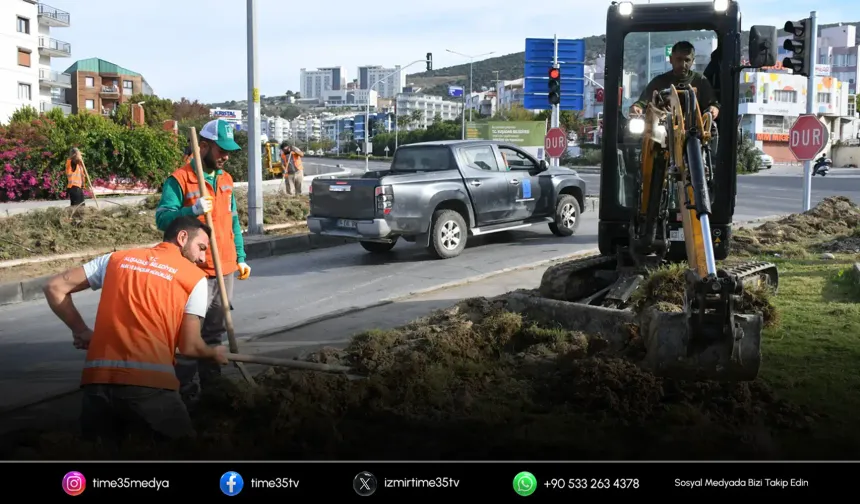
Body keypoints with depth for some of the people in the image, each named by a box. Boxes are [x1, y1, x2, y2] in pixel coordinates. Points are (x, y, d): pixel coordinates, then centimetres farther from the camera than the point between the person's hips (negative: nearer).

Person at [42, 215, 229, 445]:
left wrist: (81, 331, 26)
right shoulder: (195, 277, 7)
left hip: (97, 380, 3)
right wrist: (214, 354, 26)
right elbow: (189, 347, 6)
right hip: (150, 383, -3)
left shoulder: (117, 258, 17)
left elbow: (54, 288, 19)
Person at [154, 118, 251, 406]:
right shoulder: (179, 180, -9)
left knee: (216, 331, 14)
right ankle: (188, 394, 1)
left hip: (225, 271, 7)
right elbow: (162, 218, -16)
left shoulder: (226, 180, 13)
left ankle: (210, 382, 26)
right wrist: (192, 210, -31)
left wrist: (240, 258, 16)